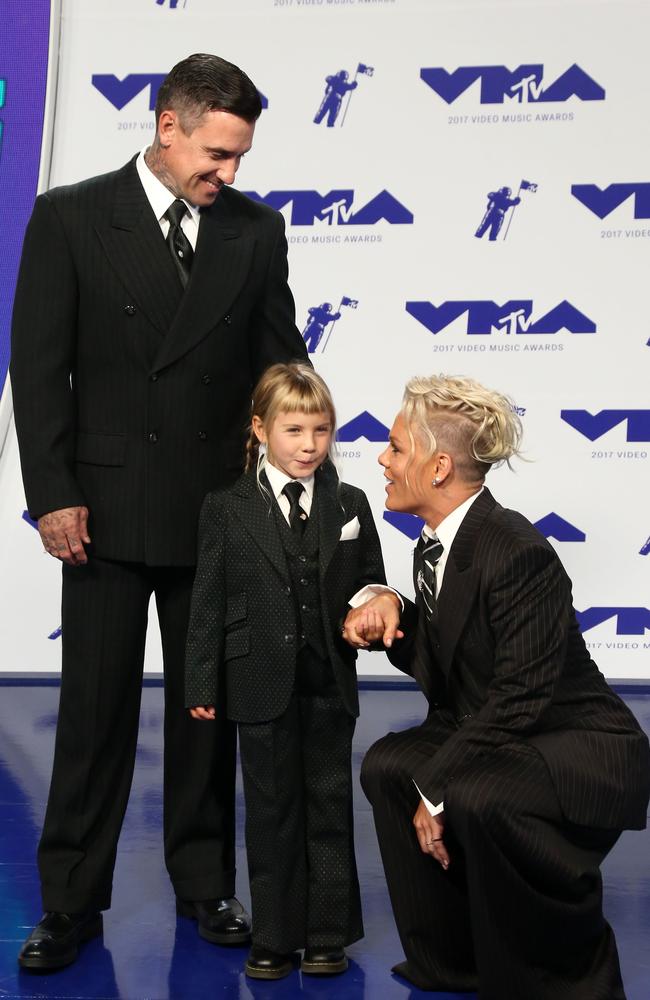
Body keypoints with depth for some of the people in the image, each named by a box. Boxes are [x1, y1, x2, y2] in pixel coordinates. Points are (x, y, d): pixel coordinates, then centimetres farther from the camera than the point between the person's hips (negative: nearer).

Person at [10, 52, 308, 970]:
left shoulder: (256, 229, 5)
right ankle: (72, 902, 20)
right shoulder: (70, 217, -2)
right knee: (96, 710, 6)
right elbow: (39, 367, -4)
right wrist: (53, 495, -10)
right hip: (108, 508, -2)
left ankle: (204, 883, 27)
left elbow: (278, 361, 9)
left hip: (218, 508, 2)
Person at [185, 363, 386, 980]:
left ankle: (328, 934, 24)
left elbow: (370, 584, 10)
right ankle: (274, 938, 23)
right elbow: (208, 604, -2)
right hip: (261, 688, -1)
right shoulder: (226, 510, -2)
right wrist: (202, 685, -4)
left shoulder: (350, 505, 3)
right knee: (272, 812, 10)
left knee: (330, 807, 10)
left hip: (330, 686, 2)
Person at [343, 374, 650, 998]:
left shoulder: (517, 552, -24)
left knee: (479, 796, -33)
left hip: (581, 753, -9)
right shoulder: (434, 547, 4)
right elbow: (439, 669, 9)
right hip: (497, 738, 9)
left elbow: (519, 698, -25)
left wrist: (437, 789, -20)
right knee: (387, 765, 0)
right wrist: (389, 617, -10)